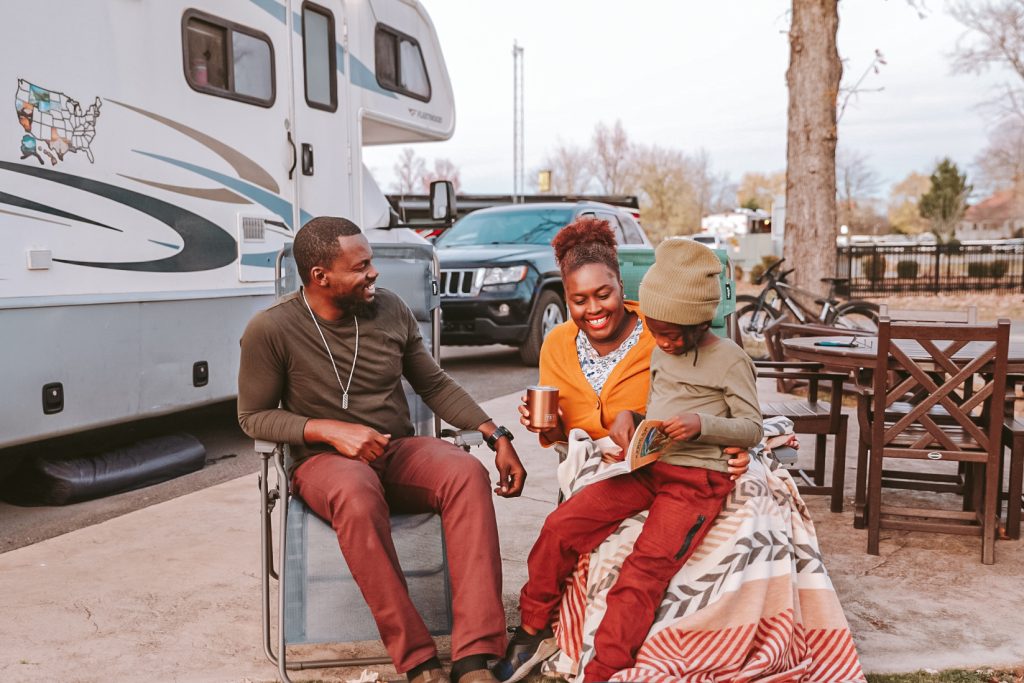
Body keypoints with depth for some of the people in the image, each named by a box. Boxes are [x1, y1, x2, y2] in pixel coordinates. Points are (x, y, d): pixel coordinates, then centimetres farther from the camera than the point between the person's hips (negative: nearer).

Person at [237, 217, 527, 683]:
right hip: (323, 461, -3)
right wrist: (331, 430, -18)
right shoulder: (271, 330, -8)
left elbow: (435, 385, 10)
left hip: (398, 451, 4)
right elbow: (253, 416, -1)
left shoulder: (391, 310, 1)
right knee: (358, 494, -40)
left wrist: (496, 435, -3)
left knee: (467, 473, -30)